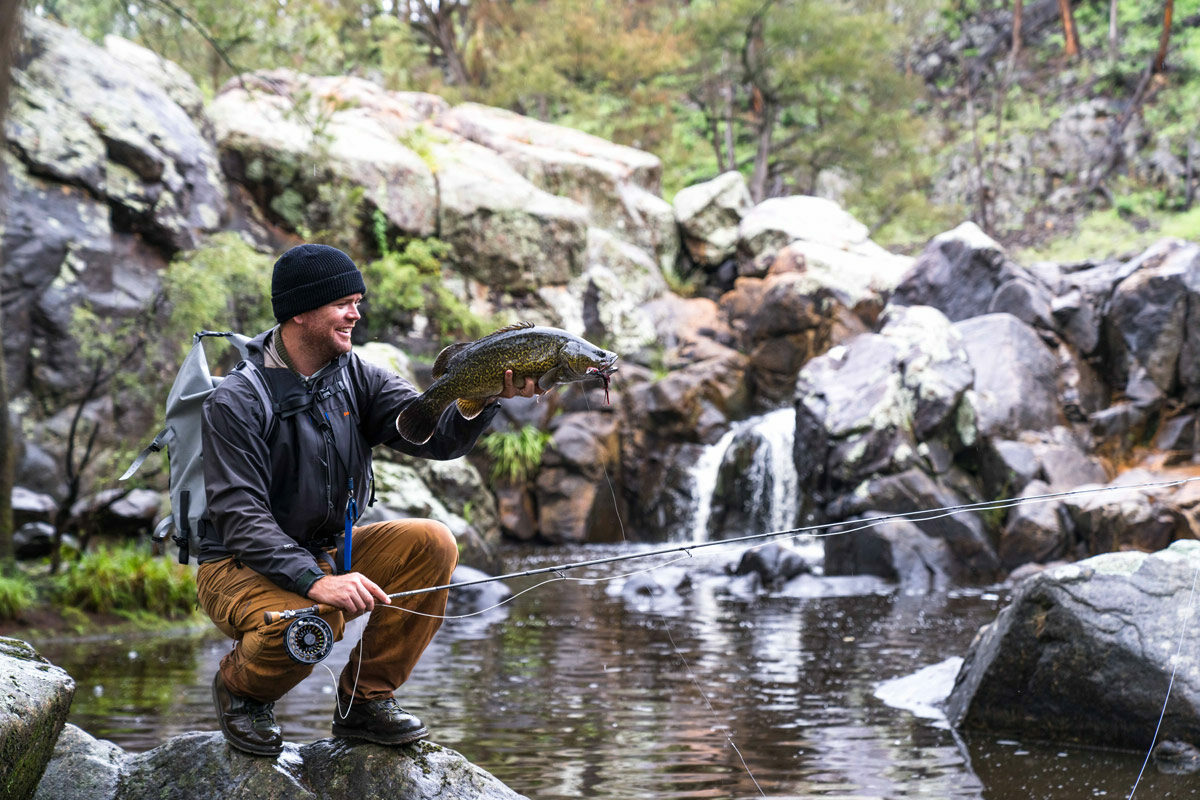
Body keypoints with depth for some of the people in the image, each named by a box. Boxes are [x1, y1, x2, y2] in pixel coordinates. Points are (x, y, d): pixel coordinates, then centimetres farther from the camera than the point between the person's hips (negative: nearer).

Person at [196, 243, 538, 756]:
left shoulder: (356, 377, -1)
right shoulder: (236, 400, -19)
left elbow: (437, 435, -13)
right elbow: (239, 517, -26)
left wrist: (490, 395, -33)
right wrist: (313, 580, -39)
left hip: (331, 553, 6)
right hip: (242, 567, -6)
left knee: (432, 543, -17)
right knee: (312, 618, -37)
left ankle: (366, 700, -3)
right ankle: (239, 687, -1)